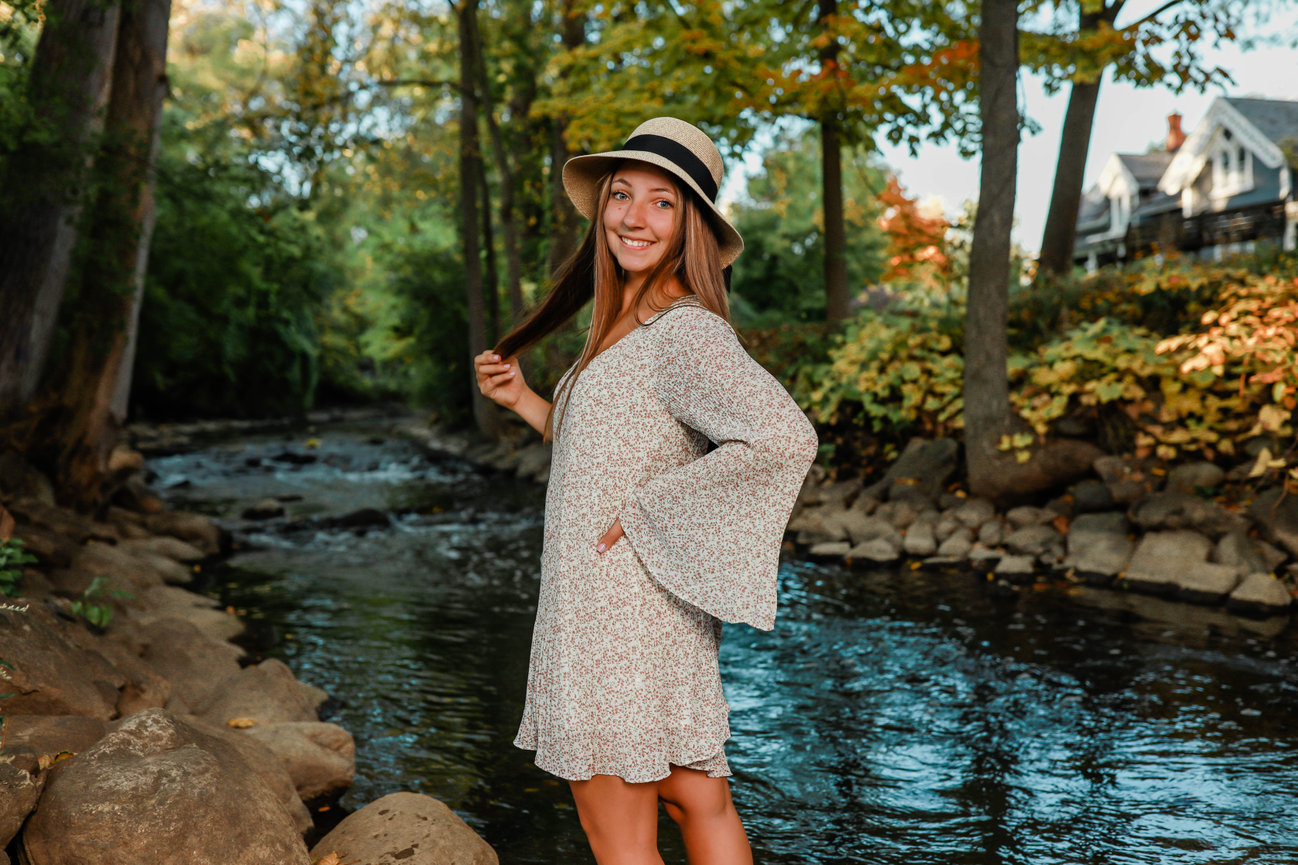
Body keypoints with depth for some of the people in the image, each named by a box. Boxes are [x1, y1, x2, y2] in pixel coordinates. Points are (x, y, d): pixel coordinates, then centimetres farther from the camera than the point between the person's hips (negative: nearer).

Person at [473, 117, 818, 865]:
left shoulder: (686, 332, -17)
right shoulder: (627, 327, 12)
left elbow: (785, 438, -31)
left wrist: (648, 511, -23)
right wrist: (524, 401, 13)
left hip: (623, 612, -9)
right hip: (609, 603, 9)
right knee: (700, 803, 18)